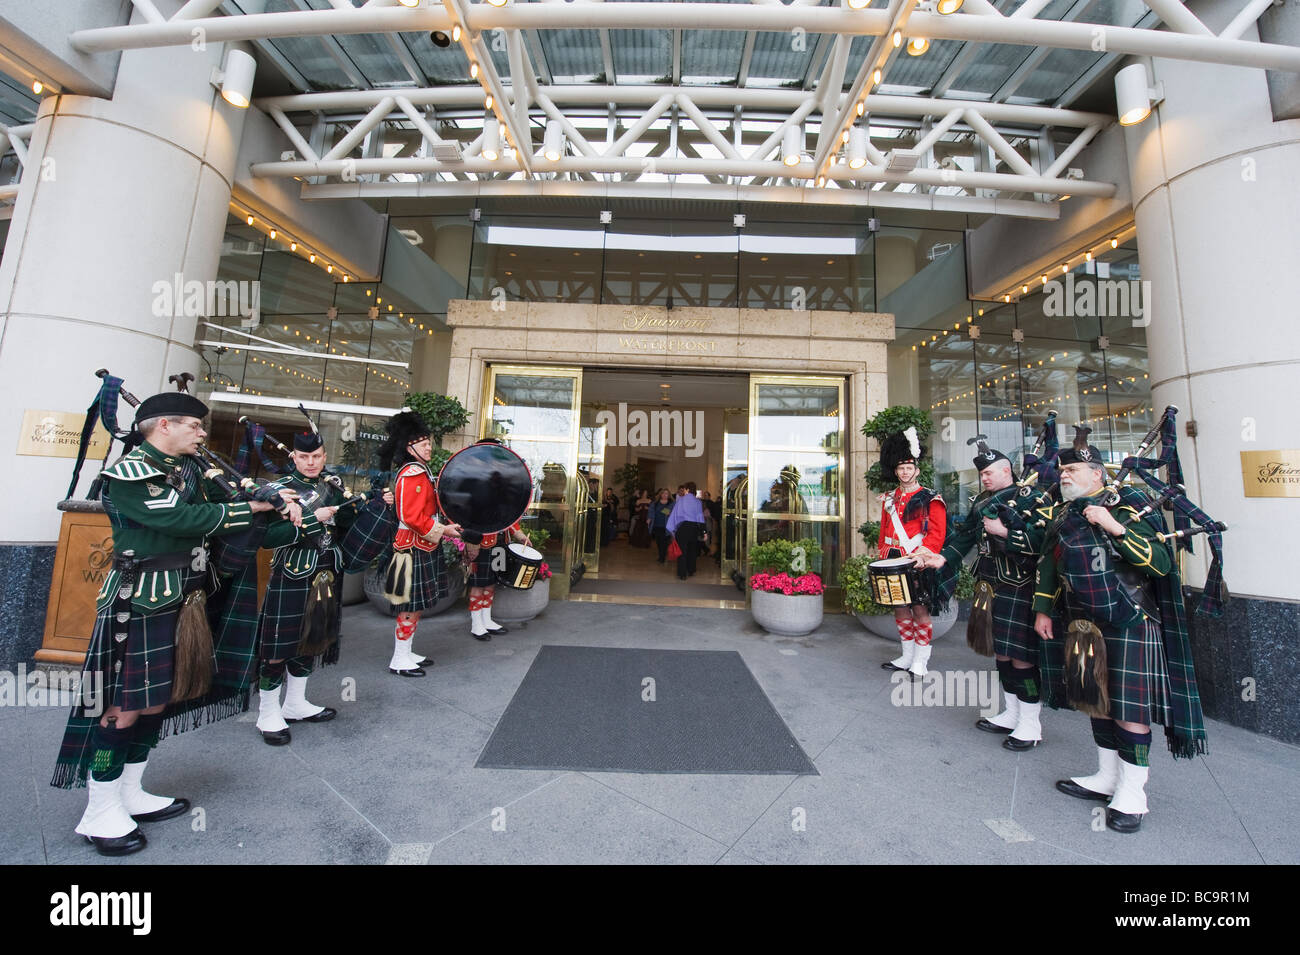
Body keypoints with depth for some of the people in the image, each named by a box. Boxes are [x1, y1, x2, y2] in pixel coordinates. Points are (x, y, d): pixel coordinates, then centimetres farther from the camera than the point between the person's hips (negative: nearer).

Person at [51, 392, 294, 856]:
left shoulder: (188, 468, 11)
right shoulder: (129, 473, -14)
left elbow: (233, 489, 9)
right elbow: (183, 518, -23)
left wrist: (279, 497, -9)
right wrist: (252, 508, -15)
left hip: (181, 601, 8)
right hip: (140, 603, -8)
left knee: (157, 700, 16)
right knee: (125, 707, 1)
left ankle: (130, 795, 31)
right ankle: (99, 813, 18)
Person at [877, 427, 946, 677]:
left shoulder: (931, 499, -3)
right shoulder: (889, 499, 12)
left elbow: (937, 533, -10)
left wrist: (921, 554, -22)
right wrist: (884, 558, 9)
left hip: (919, 563, -5)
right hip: (894, 563, 5)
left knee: (920, 610, 1)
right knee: (899, 609, 12)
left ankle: (920, 662, 14)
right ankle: (907, 657, 26)